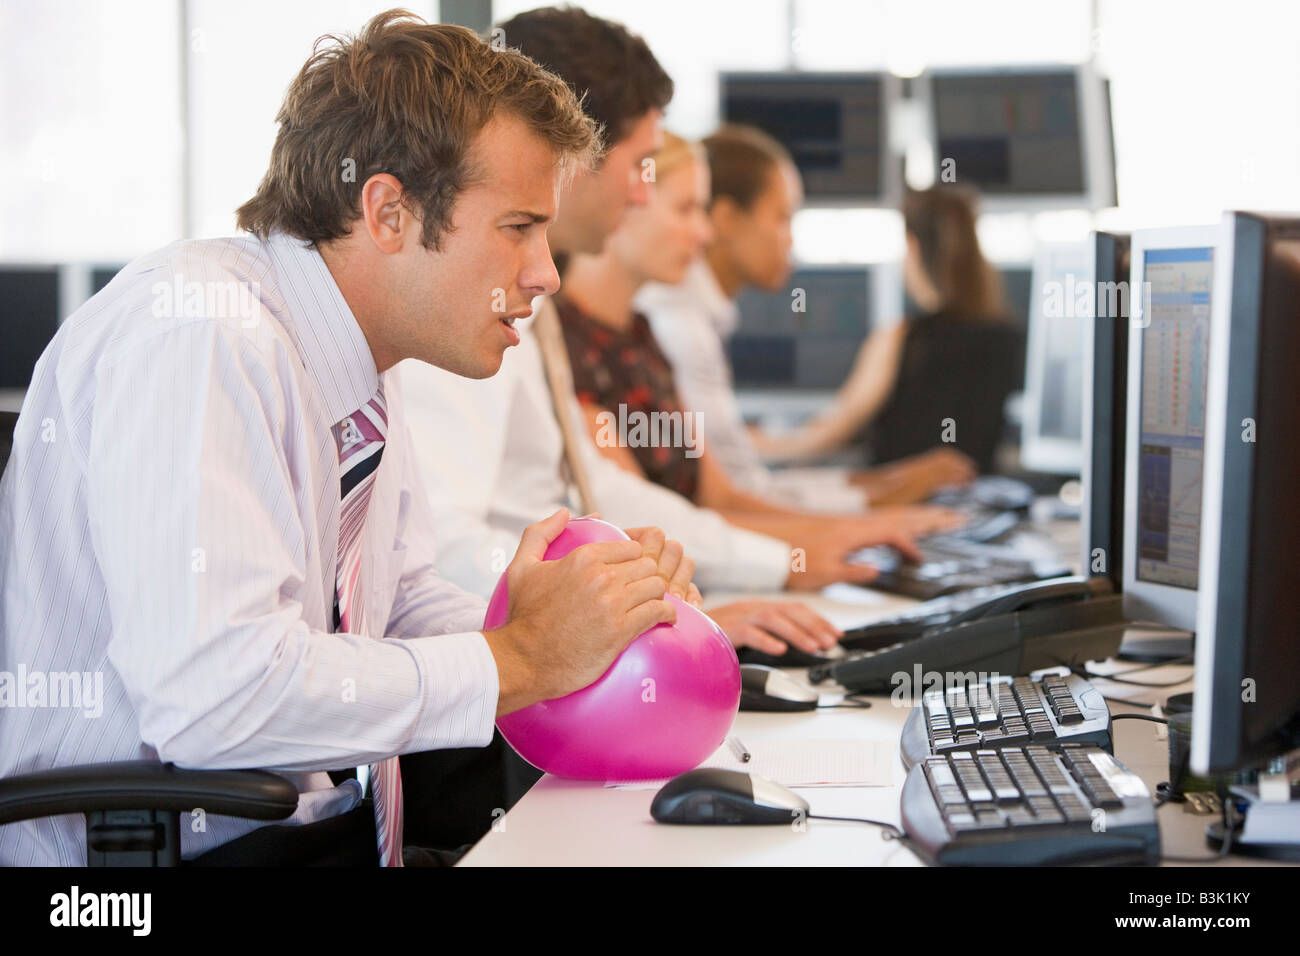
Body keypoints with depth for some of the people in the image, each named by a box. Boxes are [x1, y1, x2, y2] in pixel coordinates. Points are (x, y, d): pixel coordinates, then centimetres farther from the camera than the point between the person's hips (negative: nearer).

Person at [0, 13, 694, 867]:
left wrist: (594, 623, -1)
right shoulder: (199, 333, -19)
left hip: (327, 817, 8)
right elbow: (208, 692, -28)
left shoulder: (354, 360, 6)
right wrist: (521, 659, -18)